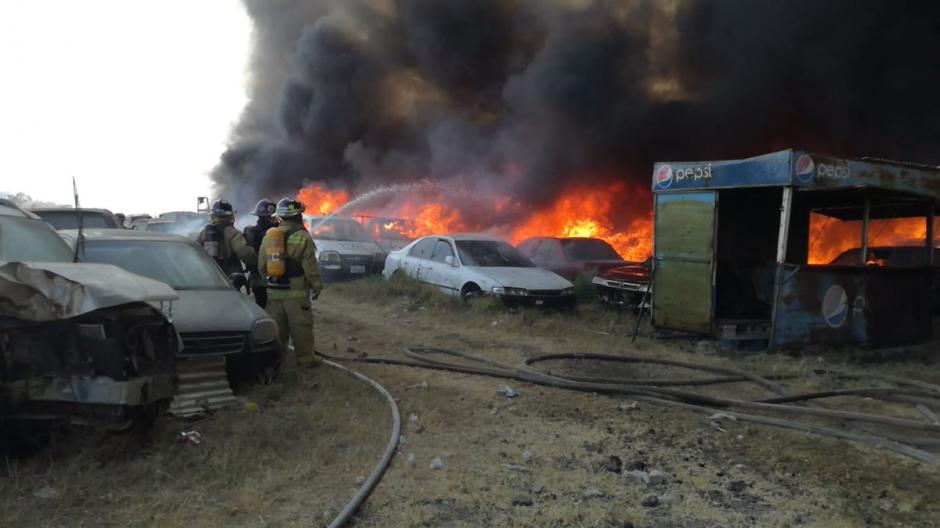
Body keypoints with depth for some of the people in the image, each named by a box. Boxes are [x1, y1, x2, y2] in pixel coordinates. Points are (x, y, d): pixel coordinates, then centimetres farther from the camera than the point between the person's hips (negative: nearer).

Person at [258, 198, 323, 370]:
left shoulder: (269, 235, 6)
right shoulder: (302, 237, -11)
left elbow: (262, 265, 11)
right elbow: (310, 267, -11)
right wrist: (317, 286, 0)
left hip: (274, 291, 5)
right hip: (296, 291, -5)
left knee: (277, 326, 12)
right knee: (301, 326, 3)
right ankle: (306, 358, 10)